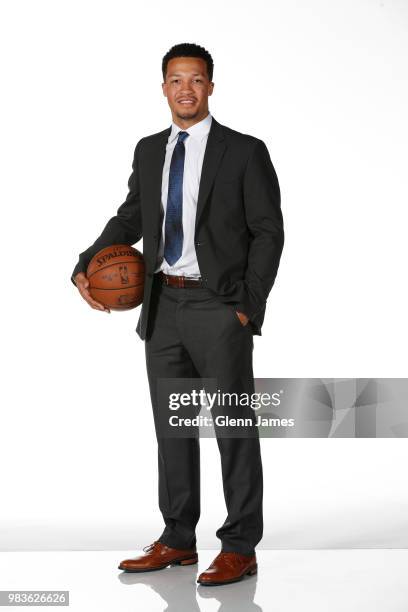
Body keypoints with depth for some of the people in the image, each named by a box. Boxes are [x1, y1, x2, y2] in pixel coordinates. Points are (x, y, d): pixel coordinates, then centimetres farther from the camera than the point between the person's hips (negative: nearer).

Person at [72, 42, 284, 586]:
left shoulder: (245, 152, -4)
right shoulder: (149, 151, 12)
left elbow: (268, 232, -5)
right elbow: (131, 217, 16)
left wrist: (248, 305, -12)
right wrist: (87, 266, 0)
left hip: (219, 307, -6)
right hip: (163, 307, 6)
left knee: (234, 426, -1)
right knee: (171, 425, 12)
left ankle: (240, 548, 7)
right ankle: (177, 540, 24)